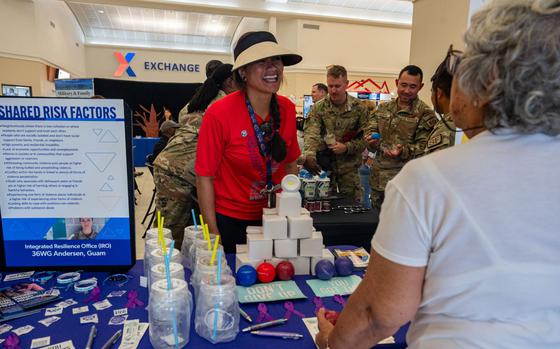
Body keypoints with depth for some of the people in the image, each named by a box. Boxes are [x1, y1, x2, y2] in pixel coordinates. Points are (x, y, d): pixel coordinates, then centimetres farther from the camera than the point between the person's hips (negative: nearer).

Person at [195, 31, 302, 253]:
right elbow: (205, 177, -14)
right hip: (228, 218, -4)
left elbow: (290, 164, 5)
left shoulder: (287, 109, -8)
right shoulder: (219, 114, -20)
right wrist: (214, 235, -13)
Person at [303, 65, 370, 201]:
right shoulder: (318, 107, -2)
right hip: (323, 166, 0)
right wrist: (309, 155, -34)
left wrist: (346, 147, -17)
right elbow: (311, 133, -16)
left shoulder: (359, 108, -2)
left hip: (349, 168, 0)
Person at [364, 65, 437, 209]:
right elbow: (371, 130, 13)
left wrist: (403, 151, -29)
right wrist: (372, 140, -9)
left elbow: (425, 147, -12)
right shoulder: (383, 108, 11)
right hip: (378, 179, 5)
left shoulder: (426, 114, -6)